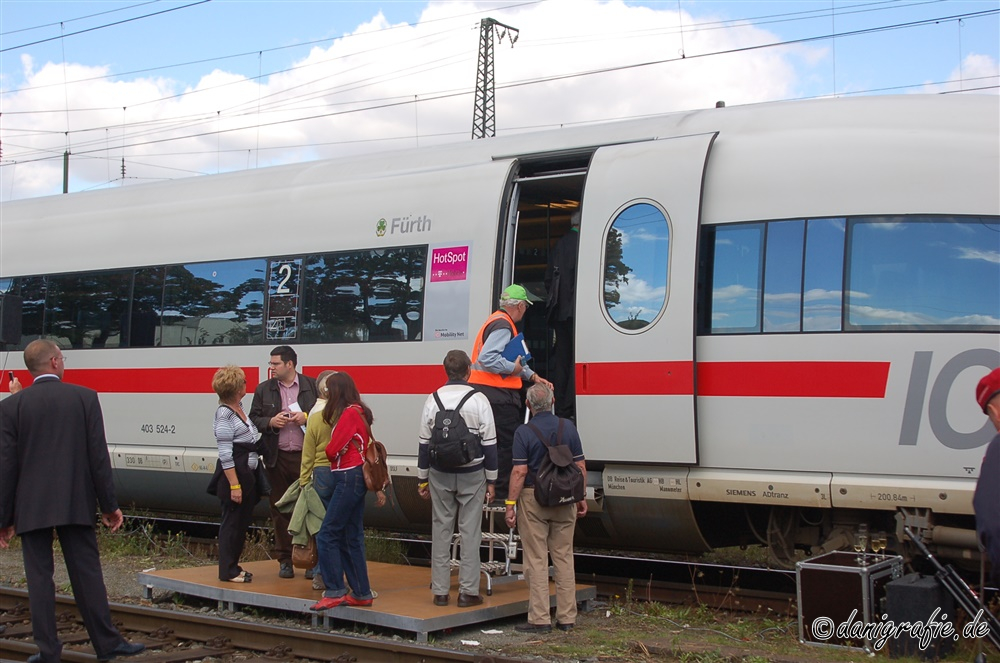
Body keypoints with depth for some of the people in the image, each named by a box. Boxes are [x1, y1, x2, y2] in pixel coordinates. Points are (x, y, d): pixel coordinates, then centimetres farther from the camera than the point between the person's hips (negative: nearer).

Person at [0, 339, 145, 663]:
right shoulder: (84, 397, -2)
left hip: (31, 508, 0)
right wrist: (110, 505, 2)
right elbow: (98, 456, -4)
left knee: (39, 576, 5)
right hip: (76, 504, 0)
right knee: (87, 573, 6)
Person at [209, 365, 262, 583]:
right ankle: (228, 571, 8)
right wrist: (234, 485, -21)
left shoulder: (239, 407, 11)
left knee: (242, 521, 15)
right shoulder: (224, 414, -16)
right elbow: (225, 454, -19)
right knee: (232, 522, -1)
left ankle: (233, 566, 25)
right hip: (234, 474, -9)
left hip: (247, 474, 9)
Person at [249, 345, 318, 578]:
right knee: (280, 509, 5)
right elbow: (253, 419, 10)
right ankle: (285, 560, 14)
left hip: (307, 457, -2)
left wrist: (307, 417, -11)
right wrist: (271, 422, -9)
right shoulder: (263, 390, 8)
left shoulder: (312, 386, 3)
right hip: (278, 459, 2)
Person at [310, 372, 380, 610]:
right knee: (352, 538, 11)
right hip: (355, 477, 10)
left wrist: (326, 451, 8)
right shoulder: (359, 412, 15)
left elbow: (332, 449, -15)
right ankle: (361, 593, 14)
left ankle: (335, 591, -6)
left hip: (348, 478, -10)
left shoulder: (350, 413, -12)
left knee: (327, 535, -7)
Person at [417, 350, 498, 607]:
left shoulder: (433, 400, 0)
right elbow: (489, 444, -4)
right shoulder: (479, 400, -6)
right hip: (471, 475, -2)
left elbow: (424, 443, 4)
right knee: (470, 532, 3)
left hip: (440, 475, 2)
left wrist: (422, 479, 13)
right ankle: (468, 591, 4)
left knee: (440, 530, 8)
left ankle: (440, 591, 11)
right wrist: (491, 480, 3)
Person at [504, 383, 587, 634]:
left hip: (533, 500, -4)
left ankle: (539, 619, 2)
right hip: (564, 500, 4)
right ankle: (567, 618, 14)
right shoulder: (568, 427, 2)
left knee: (536, 561, 2)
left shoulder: (524, 432, -9)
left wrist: (510, 505, -9)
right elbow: (580, 467, 3)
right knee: (564, 558, 10)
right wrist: (581, 498, 13)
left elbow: (520, 472, -14)